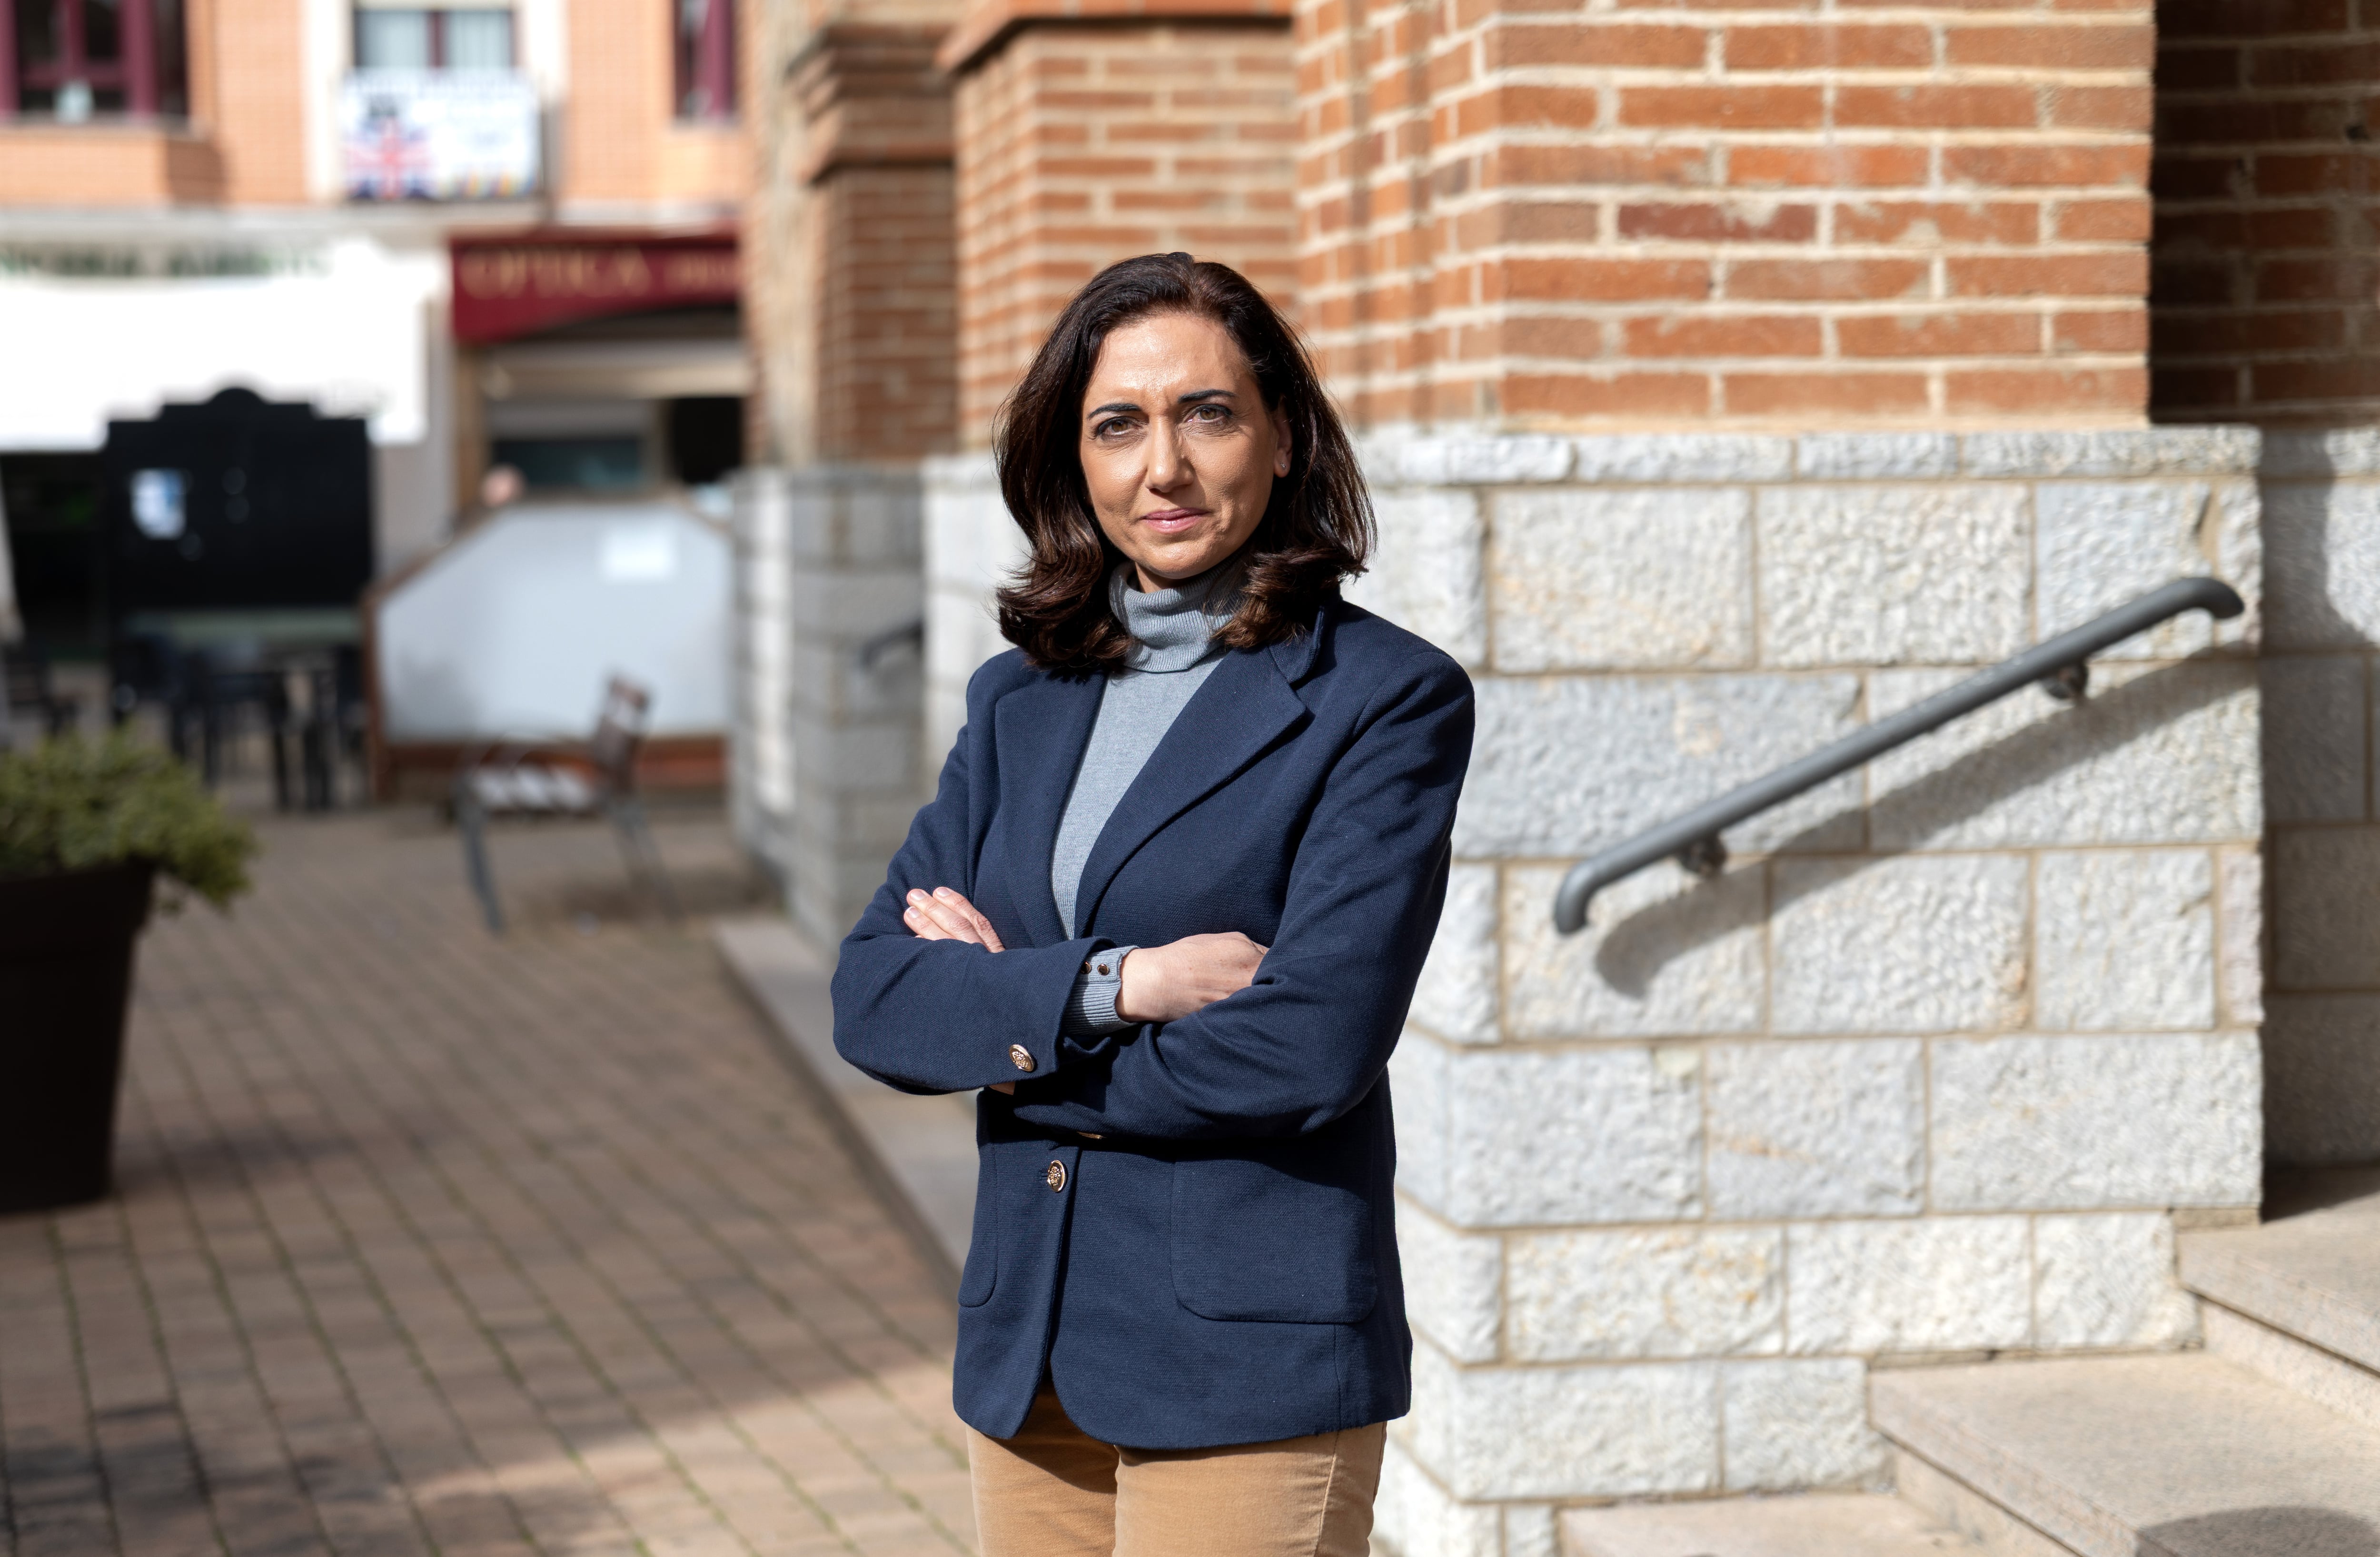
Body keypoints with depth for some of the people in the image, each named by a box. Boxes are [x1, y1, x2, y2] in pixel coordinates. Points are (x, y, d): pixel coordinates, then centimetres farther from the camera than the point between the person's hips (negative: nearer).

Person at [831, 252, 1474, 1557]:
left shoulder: (1387, 700, -6)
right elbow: (872, 999, 2)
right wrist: (1111, 986, -14)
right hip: (1028, 1354, 5)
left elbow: (1309, 1047, -16)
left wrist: (1007, 1025, -6)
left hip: (1247, 1363, -5)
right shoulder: (1022, 700, 11)